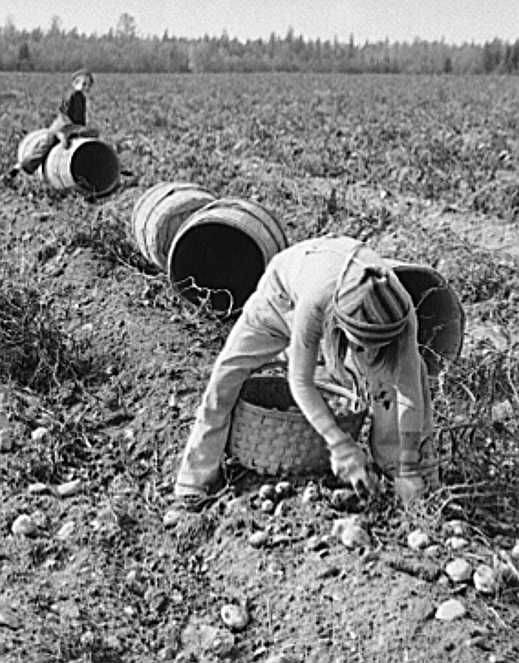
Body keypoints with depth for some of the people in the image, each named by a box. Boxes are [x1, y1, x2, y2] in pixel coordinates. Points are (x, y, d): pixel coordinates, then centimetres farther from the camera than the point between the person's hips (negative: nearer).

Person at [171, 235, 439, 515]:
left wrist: (408, 470, -27)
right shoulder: (315, 303, -47)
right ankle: (193, 486, 3)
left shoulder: (400, 311, -39)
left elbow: (409, 391, -30)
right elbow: (300, 380, -34)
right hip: (285, 286, -2)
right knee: (229, 371, -9)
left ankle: (421, 455, 18)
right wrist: (340, 446, -37)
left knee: (411, 368, -8)